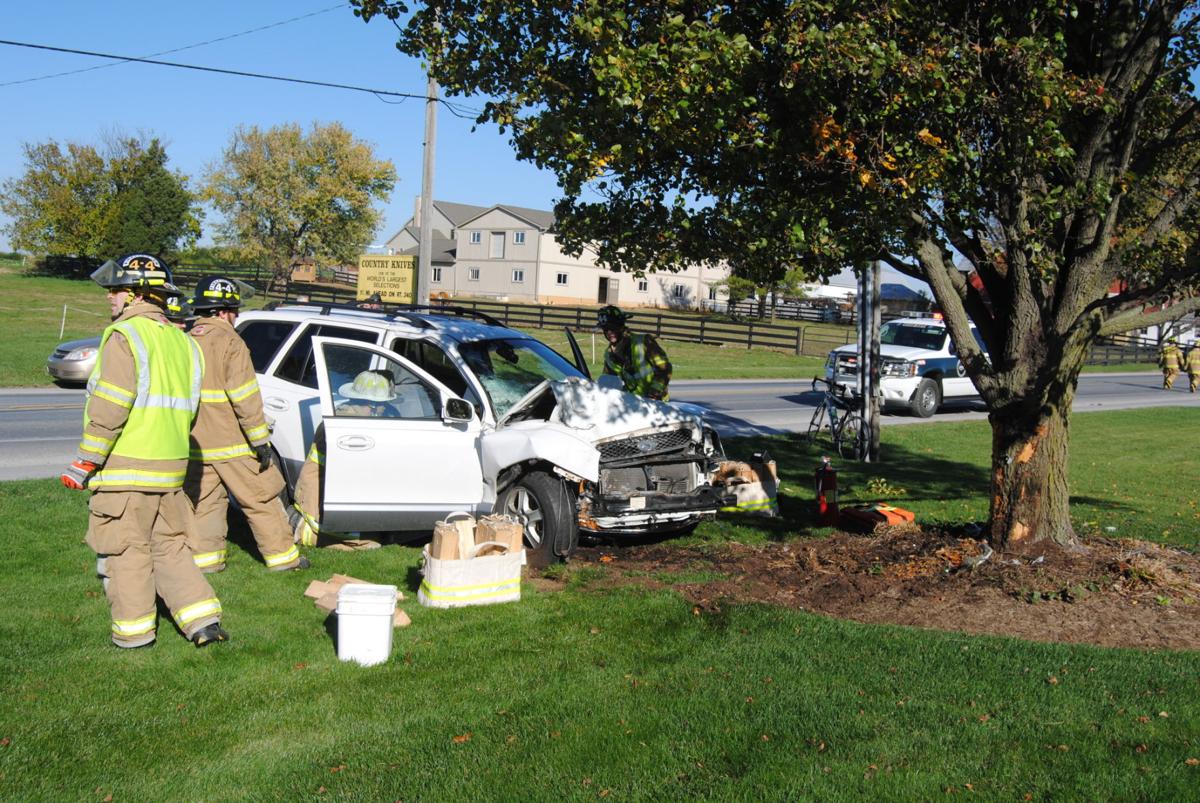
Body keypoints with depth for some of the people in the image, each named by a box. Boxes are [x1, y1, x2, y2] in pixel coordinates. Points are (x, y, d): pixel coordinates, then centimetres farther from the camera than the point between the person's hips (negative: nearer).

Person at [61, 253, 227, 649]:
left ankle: (134, 631, 14)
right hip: (171, 468, 8)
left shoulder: (124, 336, -12)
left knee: (126, 551, 5)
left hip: (125, 469, -7)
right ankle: (204, 622, 11)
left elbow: (110, 410, -18)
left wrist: (85, 463, -12)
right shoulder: (182, 342, 13)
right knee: (170, 546, 15)